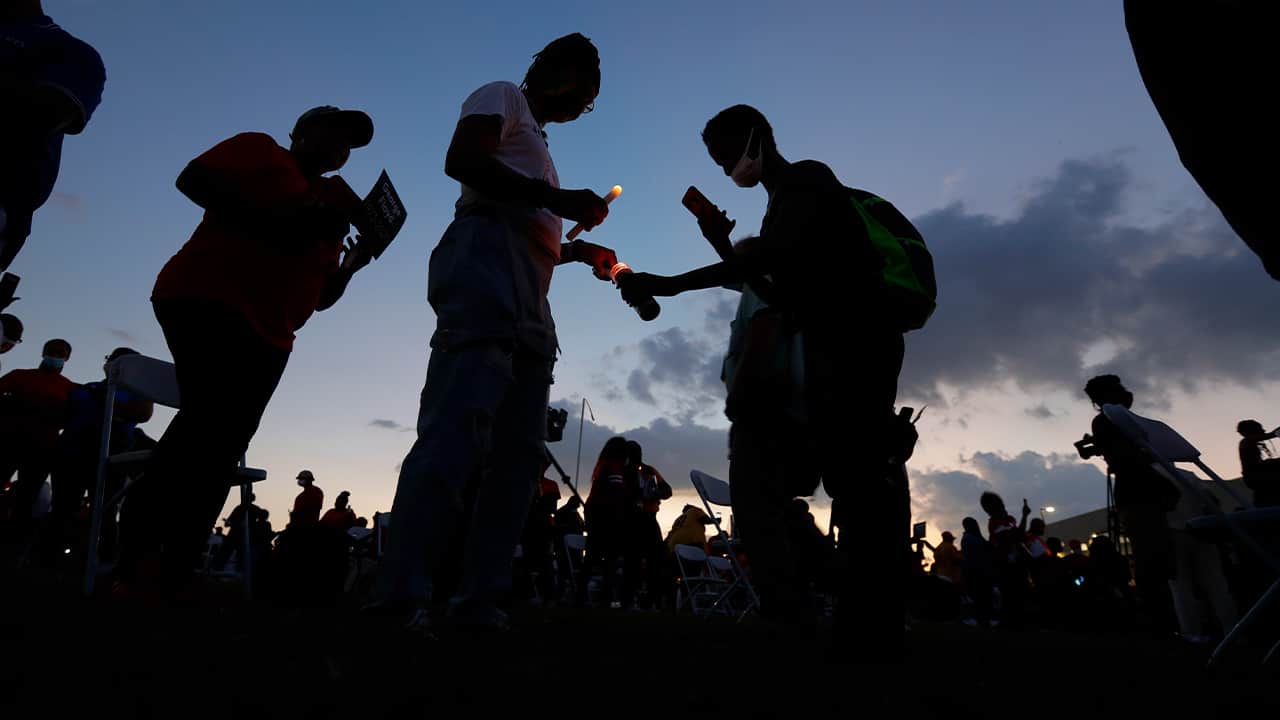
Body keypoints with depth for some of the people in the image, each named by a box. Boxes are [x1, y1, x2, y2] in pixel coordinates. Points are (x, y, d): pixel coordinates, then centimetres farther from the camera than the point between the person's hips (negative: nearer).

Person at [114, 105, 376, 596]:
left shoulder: (331, 206, 23)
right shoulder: (260, 151, 10)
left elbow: (320, 296, 22)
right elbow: (193, 178, -7)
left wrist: (351, 265, 3)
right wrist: (270, 219, -15)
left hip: (267, 335, 7)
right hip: (207, 300, -7)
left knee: (225, 443, -2)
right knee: (212, 416, -24)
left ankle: (171, 572, 0)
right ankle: (136, 551, -17)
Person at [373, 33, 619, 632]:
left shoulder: (535, 140, 39)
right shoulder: (503, 97, 14)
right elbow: (461, 160, -7)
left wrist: (581, 251, 27)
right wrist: (557, 198, -9)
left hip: (528, 304, 9)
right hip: (485, 267, -9)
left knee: (519, 448, -2)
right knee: (460, 423, -24)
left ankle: (480, 600, -3)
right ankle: (401, 594, -28)